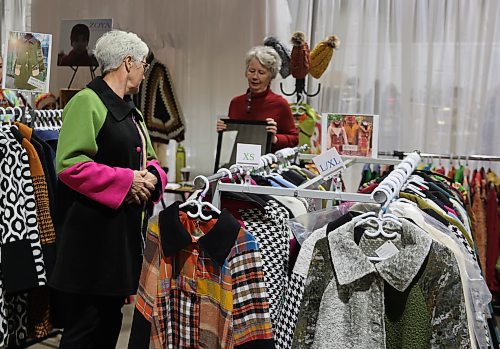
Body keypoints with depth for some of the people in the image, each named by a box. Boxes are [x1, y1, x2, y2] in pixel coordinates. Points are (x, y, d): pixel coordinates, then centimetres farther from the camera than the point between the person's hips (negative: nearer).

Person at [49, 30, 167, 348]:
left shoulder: (131, 110, 19)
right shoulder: (87, 102, -10)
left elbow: (149, 160, 23)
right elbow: (69, 165, -20)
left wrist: (152, 177, 0)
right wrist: (126, 181, -17)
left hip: (127, 233, 9)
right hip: (93, 235, -9)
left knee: (111, 321, 14)